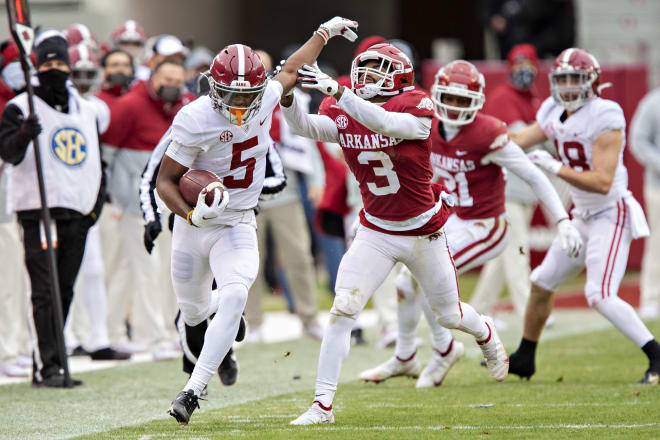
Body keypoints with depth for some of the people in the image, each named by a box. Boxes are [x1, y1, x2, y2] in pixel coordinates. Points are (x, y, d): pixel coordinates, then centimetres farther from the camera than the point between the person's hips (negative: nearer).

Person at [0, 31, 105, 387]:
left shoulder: (87, 111, 17)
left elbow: (96, 160, 24)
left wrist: (96, 201, 12)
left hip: (78, 213, 6)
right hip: (38, 210, -6)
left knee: (64, 291, 7)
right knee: (45, 291, -11)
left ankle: (47, 362, 14)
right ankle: (47, 366, -13)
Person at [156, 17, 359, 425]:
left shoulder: (265, 98, -10)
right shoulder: (196, 120, -23)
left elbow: (290, 70, 14)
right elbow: (165, 181, -16)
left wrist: (326, 32, 26)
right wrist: (192, 214, -33)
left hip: (237, 226, 1)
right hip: (194, 224, -1)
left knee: (233, 300, -23)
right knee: (194, 313, 15)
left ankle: (193, 390, -21)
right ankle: (228, 305, 54)